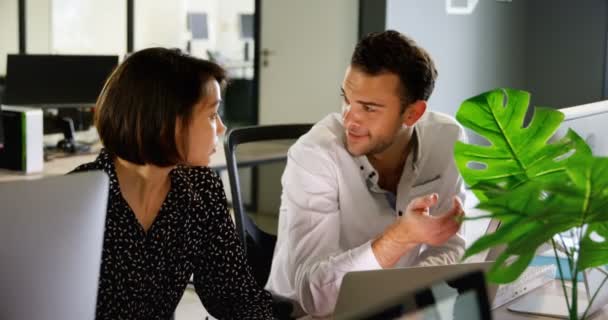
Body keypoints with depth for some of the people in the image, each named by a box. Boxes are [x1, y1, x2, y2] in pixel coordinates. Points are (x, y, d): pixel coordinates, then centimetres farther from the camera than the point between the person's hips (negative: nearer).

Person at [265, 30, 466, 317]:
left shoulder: (447, 140, -9)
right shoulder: (314, 154, -22)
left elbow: (447, 249, -4)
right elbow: (313, 293, -28)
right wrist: (402, 237, -40)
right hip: (306, 314, -3)